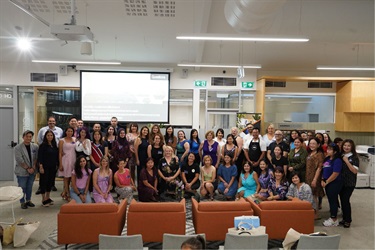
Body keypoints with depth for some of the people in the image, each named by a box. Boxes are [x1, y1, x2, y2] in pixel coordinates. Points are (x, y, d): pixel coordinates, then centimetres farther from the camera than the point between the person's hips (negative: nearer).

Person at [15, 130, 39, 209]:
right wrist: (27, 168, -14)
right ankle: (22, 202, 18)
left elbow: (36, 158, 2)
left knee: (29, 187, 14)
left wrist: (33, 168, -8)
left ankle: (28, 200, 29)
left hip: (32, 171, 3)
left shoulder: (35, 147, 2)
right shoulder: (18, 148, -8)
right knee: (22, 187, 4)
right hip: (22, 172, -3)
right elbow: (19, 160, -12)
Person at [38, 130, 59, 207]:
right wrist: (41, 167, -15)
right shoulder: (43, 145, -7)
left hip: (53, 167, 6)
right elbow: (40, 157, -11)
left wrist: (57, 165, 10)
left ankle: (48, 198, 24)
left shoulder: (54, 145, 9)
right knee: (44, 182, 1)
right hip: (45, 167, -6)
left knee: (51, 182, 11)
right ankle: (43, 200, 10)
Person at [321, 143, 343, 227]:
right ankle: (332, 217, 26)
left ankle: (334, 220, 12)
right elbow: (324, 170, 15)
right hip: (327, 183, 8)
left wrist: (326, 182, -14)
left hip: (334, 183, -8)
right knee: (330, 199, 14)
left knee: (333, 200, 0)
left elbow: (335, 174, -20)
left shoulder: (337, 160, -15)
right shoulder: (327, 159, 10)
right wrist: (322, 180, 3)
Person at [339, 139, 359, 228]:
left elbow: (355, 171, -15)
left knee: (345, 200, -7)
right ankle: (344, 218, 23)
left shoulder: (354, 157, -6)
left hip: (350, 183, -5)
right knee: (342, 200, 10)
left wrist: (347, 161, -19)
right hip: (341, 182, 5)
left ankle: (348, 220, 8)